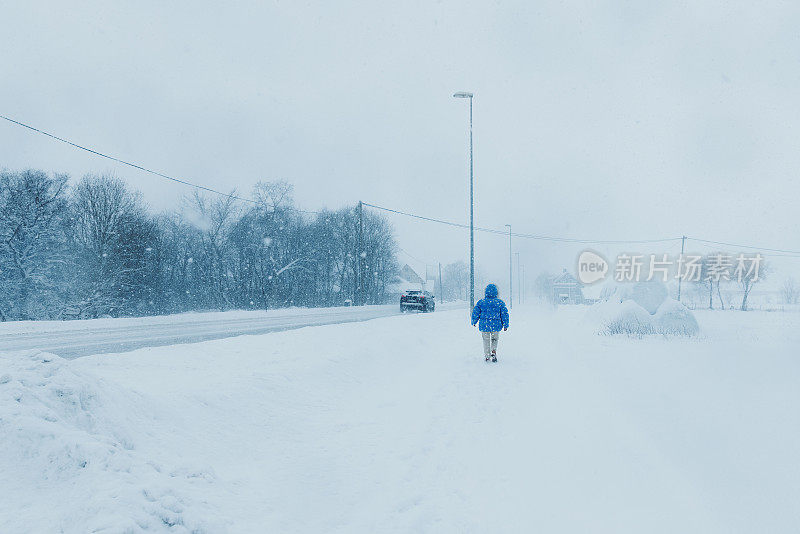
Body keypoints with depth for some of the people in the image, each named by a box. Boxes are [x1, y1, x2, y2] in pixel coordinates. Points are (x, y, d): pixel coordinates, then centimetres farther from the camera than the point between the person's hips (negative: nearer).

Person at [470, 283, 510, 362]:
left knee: (486, 341, 17)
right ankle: (494, 351, -2)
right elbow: (504, 314, -1)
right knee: (495, 340, 20)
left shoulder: (481, 302, -4)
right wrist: (505, 325, 9)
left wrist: (474, 322, 19)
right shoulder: (500, 302, -5)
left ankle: (487, 356, 16)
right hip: (496, 326, 0)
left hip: (484, 326, 0)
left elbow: (475, 313, 2)